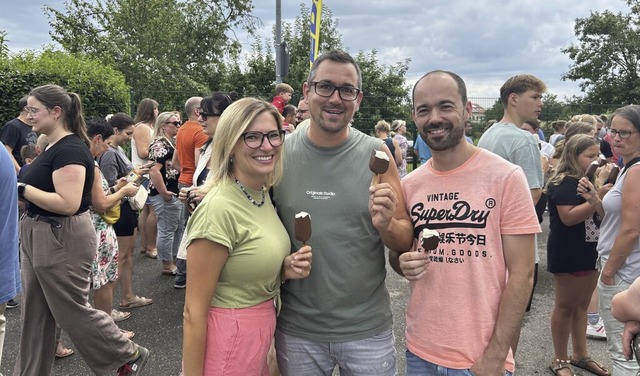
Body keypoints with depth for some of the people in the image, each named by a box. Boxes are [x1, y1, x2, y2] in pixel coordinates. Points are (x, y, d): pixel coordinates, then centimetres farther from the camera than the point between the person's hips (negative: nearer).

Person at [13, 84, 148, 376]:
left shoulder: (70, 149, -19)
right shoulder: (54, 146, 10)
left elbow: (68, 203, -27)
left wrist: (21, 189, -22)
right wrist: (21, 189, 5)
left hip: (62, 240, -10)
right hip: (39, 235, 10)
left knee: (73, 311, 3)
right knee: (35, 313, 17)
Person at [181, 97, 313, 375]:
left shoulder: (263, 195, 2)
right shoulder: (219, 209, -23)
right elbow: (194, 312, -20)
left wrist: (285, 270, -5)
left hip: (262, 332, 8)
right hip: (229, 341, -8)